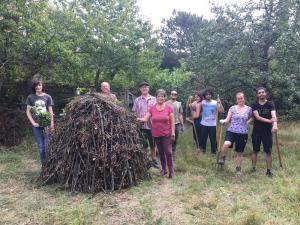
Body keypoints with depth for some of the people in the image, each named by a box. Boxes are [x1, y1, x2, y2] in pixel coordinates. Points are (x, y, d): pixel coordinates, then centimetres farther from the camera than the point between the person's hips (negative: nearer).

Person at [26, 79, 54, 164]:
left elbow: (50, 111, 4)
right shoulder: (30, 97, 4)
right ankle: (43, 164, 16)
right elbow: (28, 112, 6)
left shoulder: (47, 97, 4)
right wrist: (33, 122, -6)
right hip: (36, 125, 1)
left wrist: (52, 124, -2)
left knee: (46, 145, 0)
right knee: (40, 146, 5)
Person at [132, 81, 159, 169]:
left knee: (153, 144, 12)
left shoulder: (154, 99, 6)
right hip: (141, 126, -1)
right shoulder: (137, 100, 4)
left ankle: (154, 160, 27)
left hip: (152, 125, 1)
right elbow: (134, 113, 5)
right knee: (143, 145, 4)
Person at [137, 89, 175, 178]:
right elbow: (145, 119, -2)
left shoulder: (169, 108, -5)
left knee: (168, 152, -2)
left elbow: (172, 121, -3)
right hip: (156, 134, 3)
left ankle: (171, 171, 10)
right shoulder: (152, 108, -1)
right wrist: (137, 119, -20)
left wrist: (173, 133, -6)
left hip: (166, 134, -2)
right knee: (160, 152, 15)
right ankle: (163, 169, 29)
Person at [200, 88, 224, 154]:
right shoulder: (202, 102, 0)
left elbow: (222, 111, -15)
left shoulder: (215, 103, -6)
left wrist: (220, 103, -27)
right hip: (204, 124, 2)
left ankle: (214, 151, 17)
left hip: (213, 124, -2)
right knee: (203, 138, 10)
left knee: (213, 139, 4)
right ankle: (203, 149, 29)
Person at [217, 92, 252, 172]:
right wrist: (223, 121, -22)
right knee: (226, 144, -30)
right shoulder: (232, 108, 1)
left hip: (243, 133, 2)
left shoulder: (249, 109, 4)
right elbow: (227, 120, -1)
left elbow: (251, 118, 22)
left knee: (240, 152, 10)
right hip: (231, 131, -2)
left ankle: (238, 168, 28)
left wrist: (247, 122, 3)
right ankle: (222, 157, -1)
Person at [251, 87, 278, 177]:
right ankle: (253, 168, 19)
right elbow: (257, 117, -14)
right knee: (255, 151, 8)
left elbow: (274, 115, -20)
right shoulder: (254, 105, -1)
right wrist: (270, 121, -26)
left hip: (267, 131, 0)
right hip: (256, 131, 1)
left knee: (268, 151, 3)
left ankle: (269, 170, 12)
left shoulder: (270, 104, -2)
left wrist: (275, 124, -41)